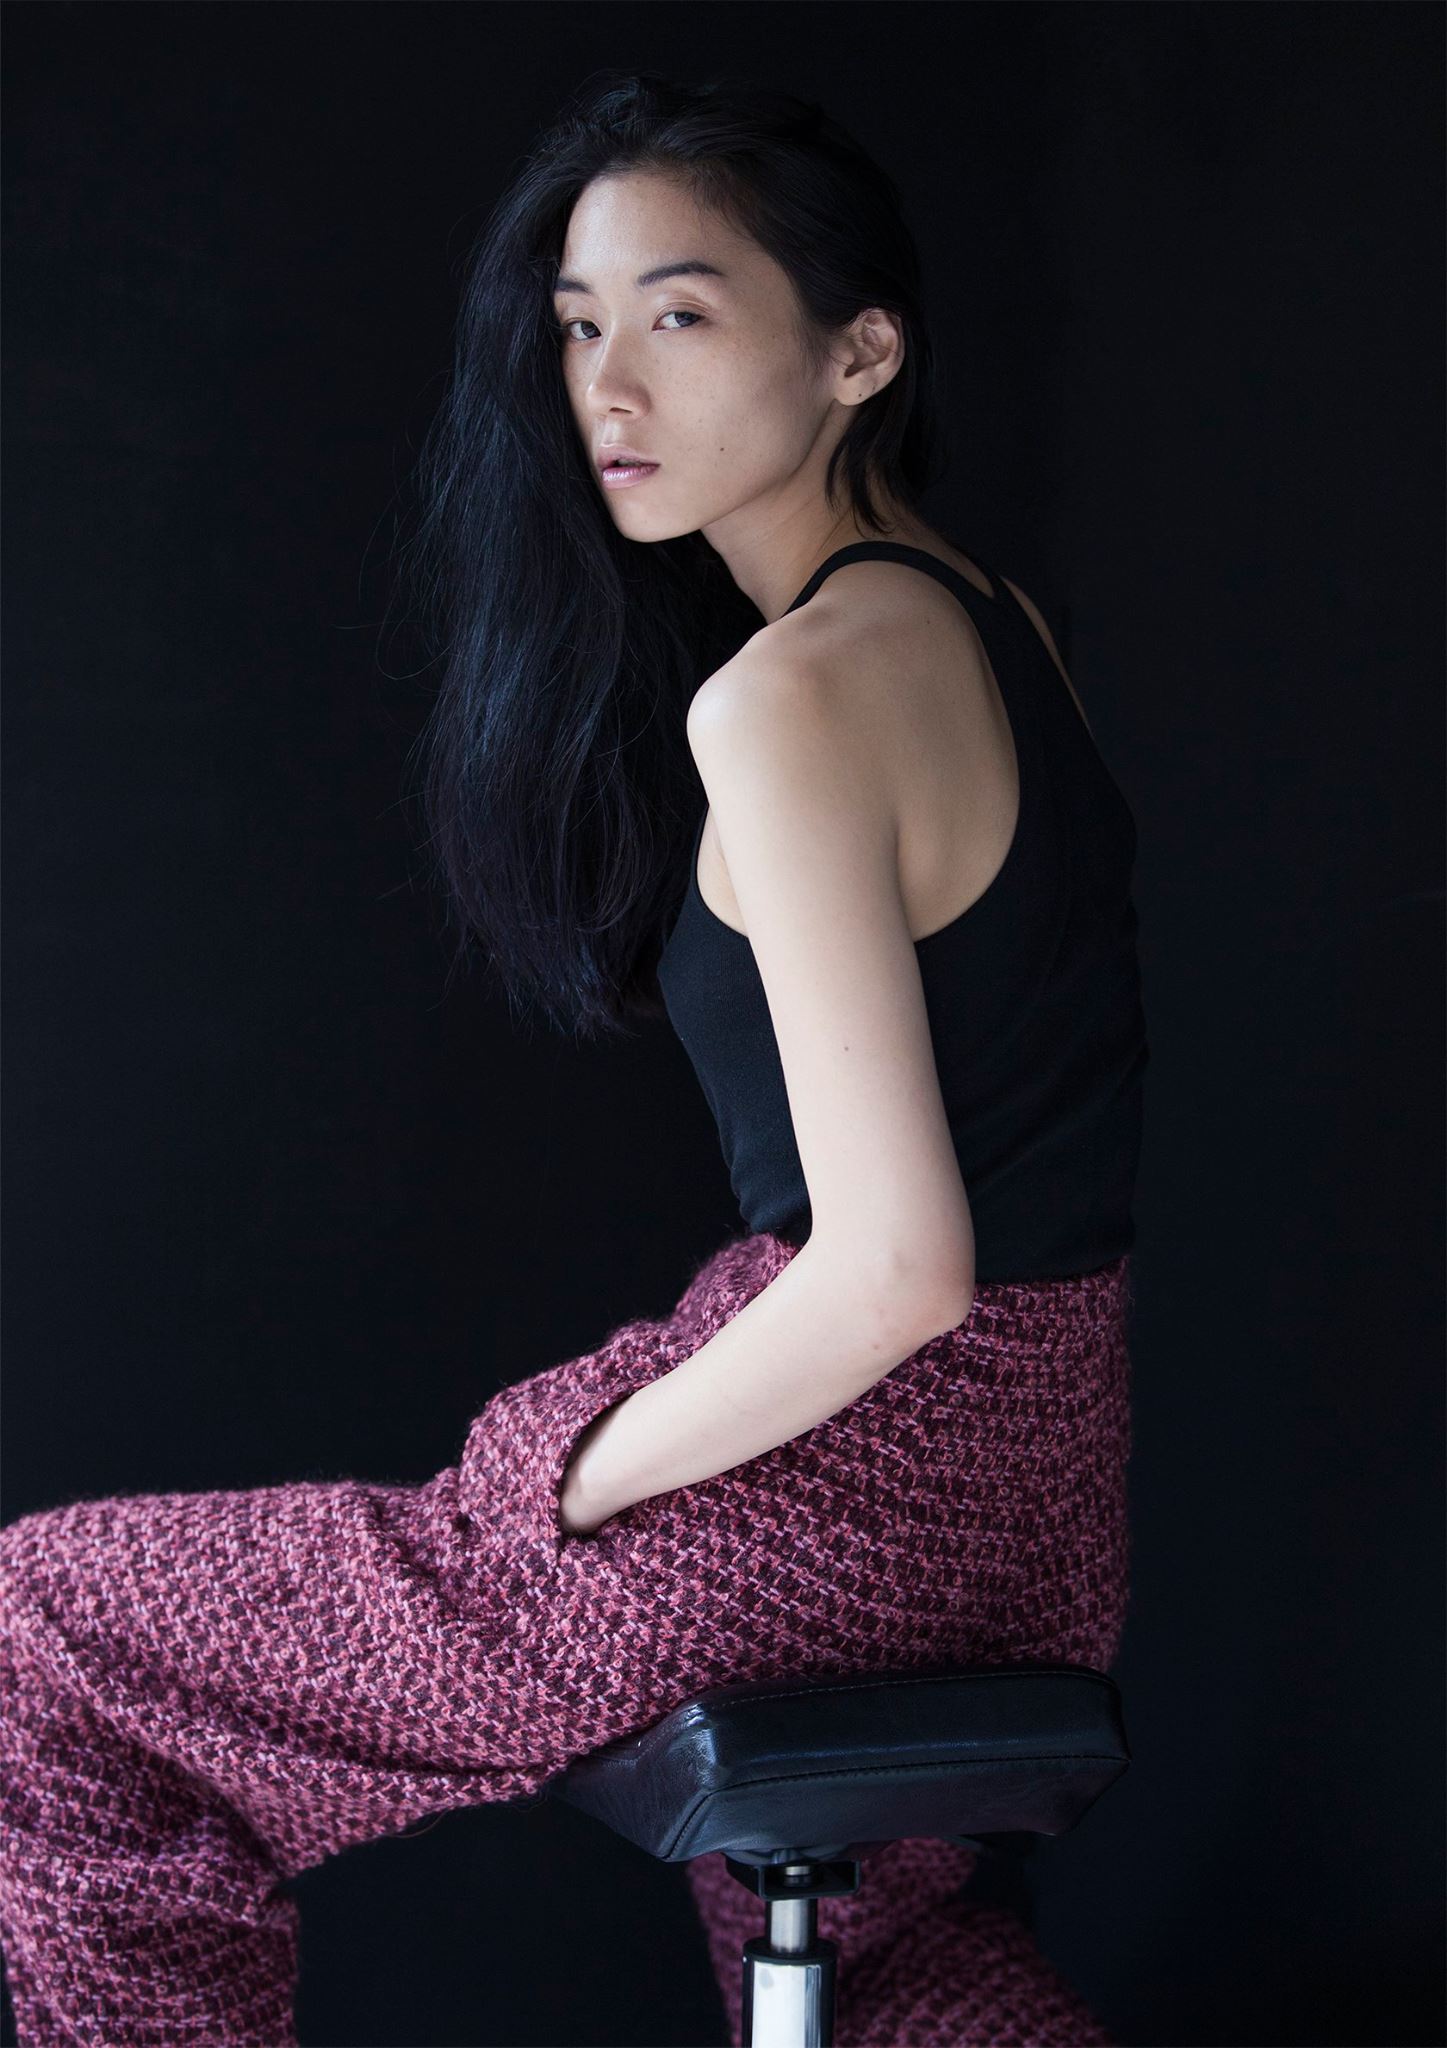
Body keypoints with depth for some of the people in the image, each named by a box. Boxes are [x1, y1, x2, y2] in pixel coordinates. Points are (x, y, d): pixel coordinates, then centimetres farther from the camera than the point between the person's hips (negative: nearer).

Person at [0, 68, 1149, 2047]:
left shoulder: (788, 696, -21)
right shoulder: (987, 620, 9)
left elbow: (896, 1267, -26)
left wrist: (579, 1479, -11)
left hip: (850, 1485, -9)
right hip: (1039, 1484, 9)